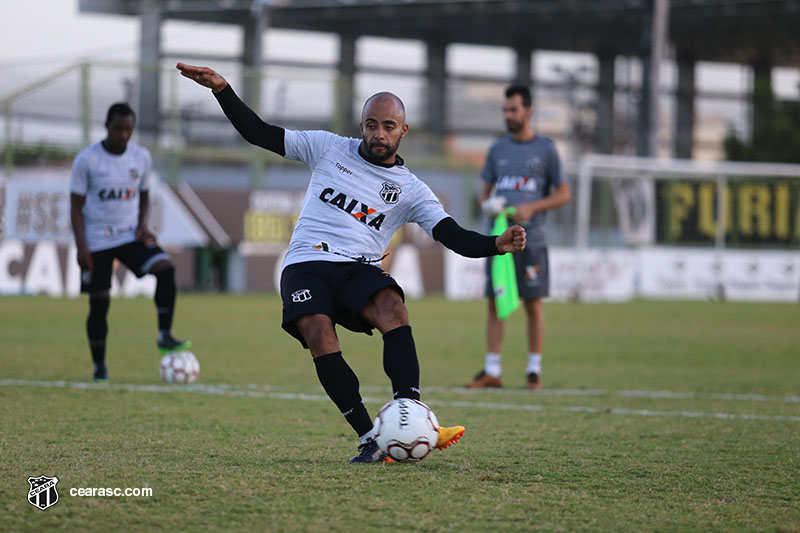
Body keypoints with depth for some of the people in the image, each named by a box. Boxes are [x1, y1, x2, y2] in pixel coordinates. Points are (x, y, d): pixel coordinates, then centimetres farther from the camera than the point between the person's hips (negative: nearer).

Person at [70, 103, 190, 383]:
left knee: (165, 267, -23)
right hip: (96, 241, -3)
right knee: (99, 303, -1)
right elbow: (76, 205, -6)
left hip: (130, 234, 3)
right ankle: (99, 366, 14)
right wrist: (81, 246, -14)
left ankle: (165, 336, -21)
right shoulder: (87, 160, -9)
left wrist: (143, 224, -4)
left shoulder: (141, 157, 3)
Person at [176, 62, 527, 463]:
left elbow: (455, 237, -2)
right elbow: (260, 133, 12)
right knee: (319, 334, -29)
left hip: (359, 269, 0)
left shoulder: (410, 190, 9)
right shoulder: (328, 149, 11)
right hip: (306, 264, 0)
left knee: (393, 308, -33)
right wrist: (222, 90, 1)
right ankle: (369, 437, -29)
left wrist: (497, 245, -21)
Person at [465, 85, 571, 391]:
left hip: (530, 238, -3)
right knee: (495, 303, 1)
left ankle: (534, 371, 7)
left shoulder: (545, 149, 3)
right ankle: (491, 371, 3)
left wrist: (532, 207, -12)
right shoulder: (497, 149, 13)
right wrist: (488, 204, -4)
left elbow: (563, 193, 2)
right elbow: (485, 190, 19)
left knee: (533, 305, -1)